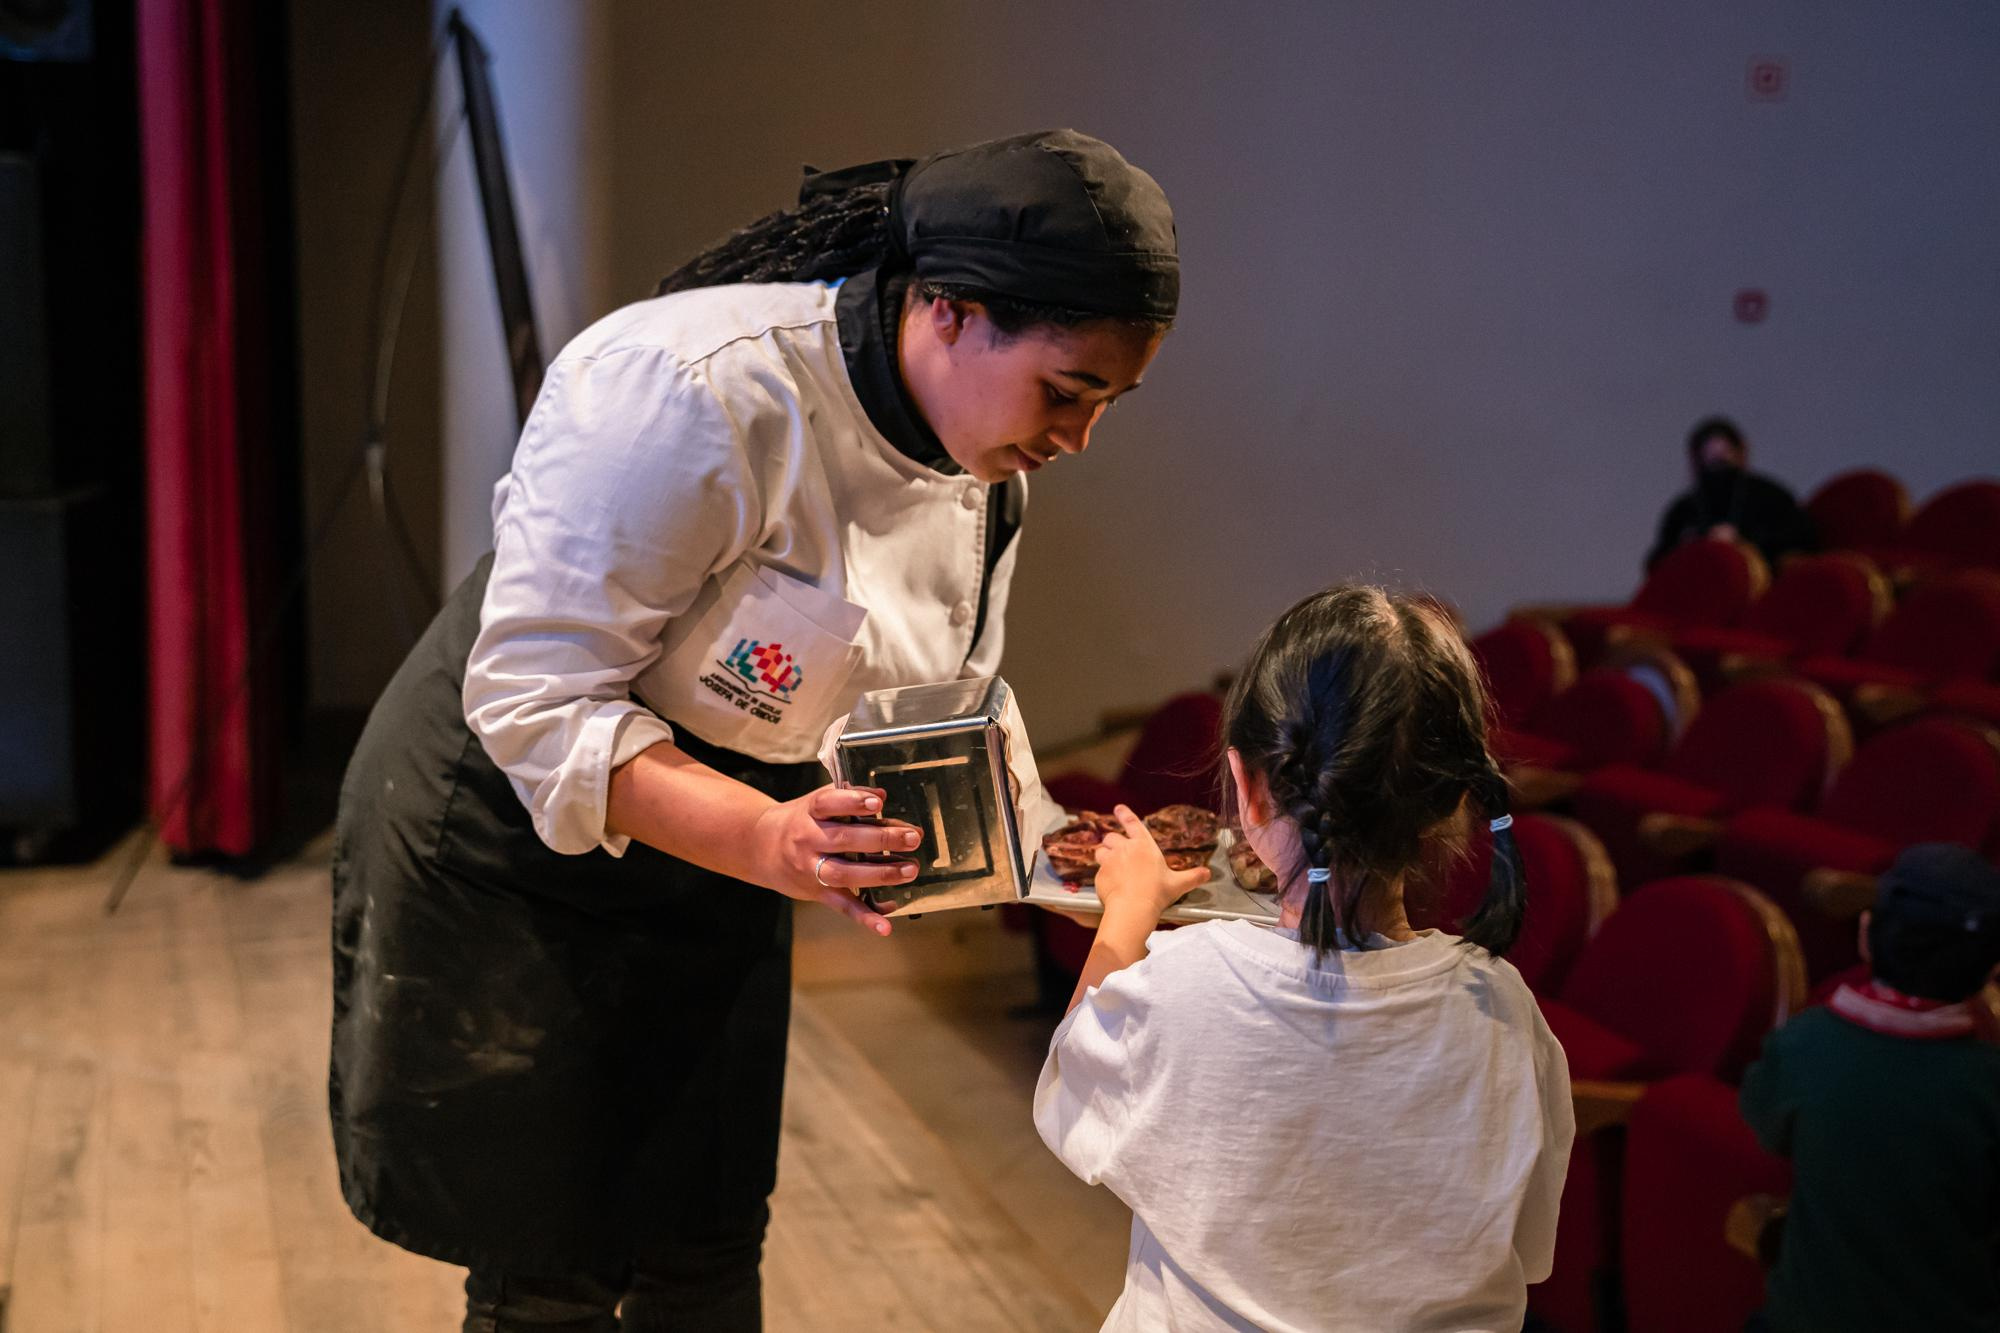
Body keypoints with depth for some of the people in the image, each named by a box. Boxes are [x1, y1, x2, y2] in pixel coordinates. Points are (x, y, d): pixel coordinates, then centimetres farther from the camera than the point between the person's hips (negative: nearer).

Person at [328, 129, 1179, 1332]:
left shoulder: (990, 462, -5)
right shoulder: (699, 391, -31)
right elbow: (531, 703, -29)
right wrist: (767, 842, -41)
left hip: (715, 871, 7)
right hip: (509, 842, -6)